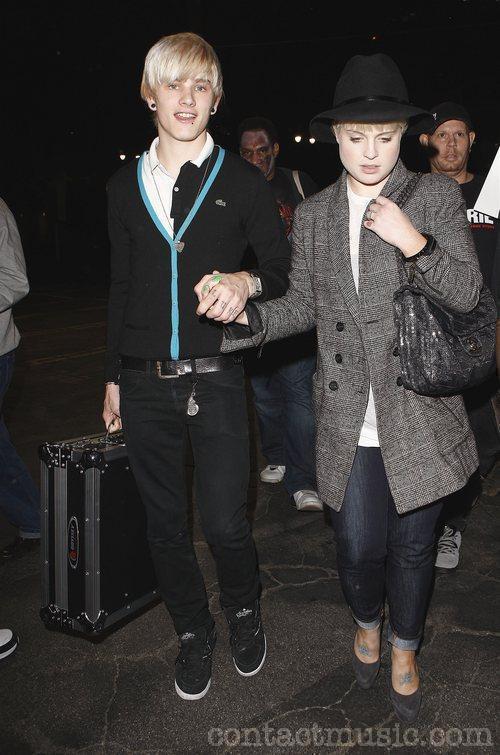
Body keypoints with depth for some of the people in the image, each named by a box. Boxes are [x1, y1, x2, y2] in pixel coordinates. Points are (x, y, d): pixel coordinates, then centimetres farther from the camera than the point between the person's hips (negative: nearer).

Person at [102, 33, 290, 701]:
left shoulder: (243, 183, 1)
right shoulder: (125, 187, 9)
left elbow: (285, 275, 4)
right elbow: (121, 287, 14)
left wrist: (247, 281, -20)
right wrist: (114, 378, 15)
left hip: (216, 380, -2)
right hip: (145, 386, 3)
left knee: (225, 524, -2)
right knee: (166, 525, 11)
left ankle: (244, 611, 31)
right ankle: (194, 634, 35)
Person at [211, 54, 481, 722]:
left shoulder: (437, 197, 0)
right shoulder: (313, 216, 7)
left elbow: (468, 293, -3)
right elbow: (304, 303, 10)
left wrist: (414, 242, -17)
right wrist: (246, 320, -8)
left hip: (419, 411, -1)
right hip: (349, 418, 1)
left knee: (413, 545, 11)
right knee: (359, 548, 5)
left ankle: (405, 649, 39)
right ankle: (367, 623, 41)